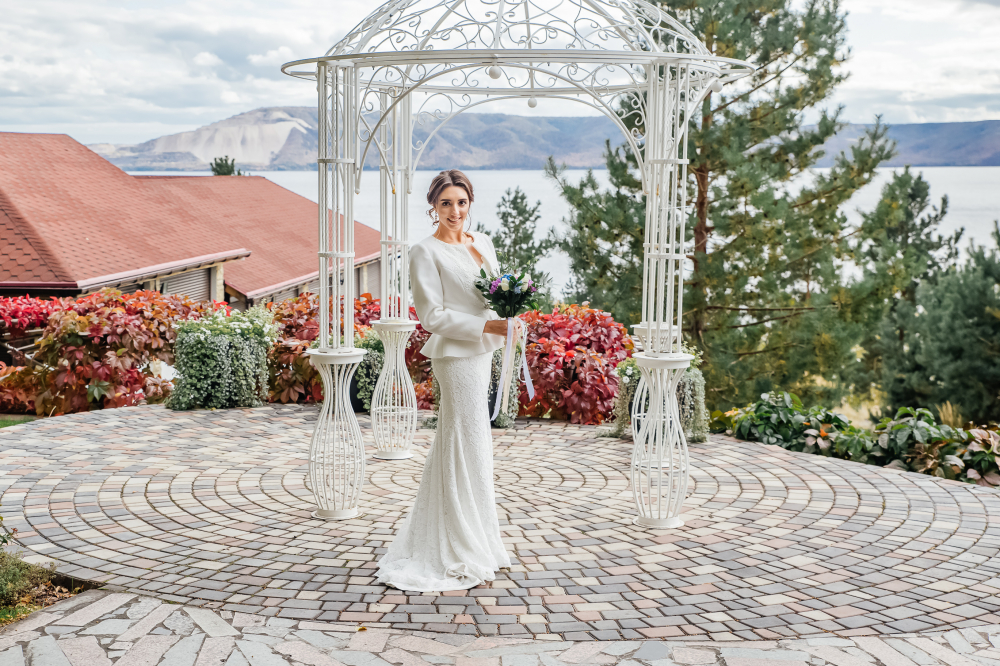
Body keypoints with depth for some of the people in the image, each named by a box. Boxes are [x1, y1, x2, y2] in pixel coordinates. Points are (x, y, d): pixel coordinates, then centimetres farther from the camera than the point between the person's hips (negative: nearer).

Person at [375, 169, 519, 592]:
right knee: (469, 450, -3)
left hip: (481, 352, 8)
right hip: (456, 355, -8)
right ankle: (466, 556, 9)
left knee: (453, 447, 16)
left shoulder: (482, 242, 12)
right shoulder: (426, 252, -10)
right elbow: (432, 315, -14)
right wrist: (489, 325, -18)